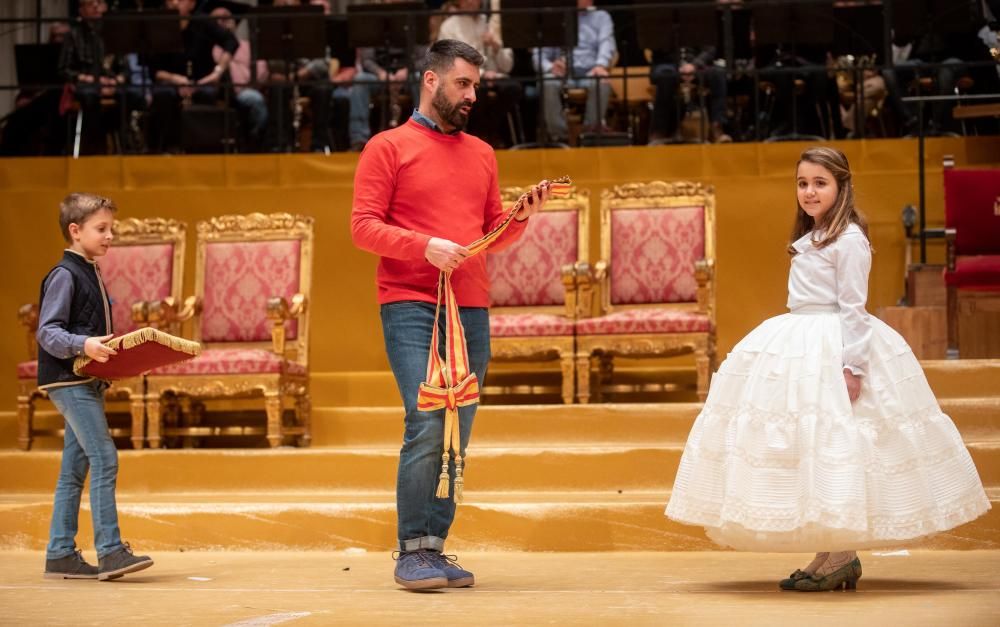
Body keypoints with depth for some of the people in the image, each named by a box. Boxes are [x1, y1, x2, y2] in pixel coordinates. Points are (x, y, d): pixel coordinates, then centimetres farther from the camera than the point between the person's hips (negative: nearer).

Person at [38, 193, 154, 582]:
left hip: (88, 382, 10)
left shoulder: (91, 274, 17)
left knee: (74, 469, 9)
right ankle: (109, 550, -14)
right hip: (68, 381, -10)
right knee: (104, 460, -14)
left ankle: (60, 555, 13)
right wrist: (83, 345, -32)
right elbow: (47, 332, -17)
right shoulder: (64, 275, -11)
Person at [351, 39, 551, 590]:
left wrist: (522, 215, 0)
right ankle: (412, 552, -8)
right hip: (411, 307, -5)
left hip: (471, 311, 6)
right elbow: (363, 227, -5)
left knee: (458, 435, 3)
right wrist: (425, 245, -18)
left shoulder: (481, 153, 18)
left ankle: (435, 549, 9)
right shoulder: (389, 147, 3)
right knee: (426, 425, -15)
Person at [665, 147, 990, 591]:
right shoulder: (810, 240, 17)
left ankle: (841, 559, -2)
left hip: (833, 352, -10)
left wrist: (852, 367, -18)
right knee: (809, 447, 7)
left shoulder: (848, 240, -11)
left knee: (833, 445, -8)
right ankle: (835, 554, 12)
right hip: (800, 350, 10)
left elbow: (852, 308, -15)